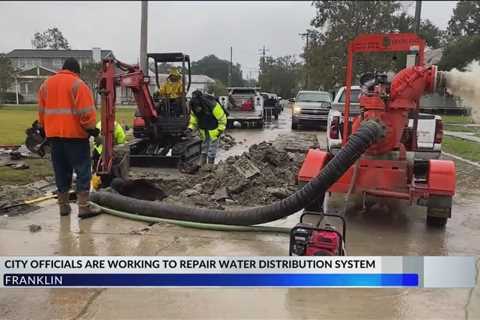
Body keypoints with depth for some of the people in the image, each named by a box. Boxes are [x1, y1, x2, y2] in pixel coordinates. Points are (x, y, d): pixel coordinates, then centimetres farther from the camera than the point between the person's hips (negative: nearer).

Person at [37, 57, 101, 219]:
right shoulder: (78, 84, -7)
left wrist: (44, 128, 25)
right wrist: (91, 127, -8)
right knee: (83, 170, -2)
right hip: (75, 134, -6)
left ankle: (63, 206, 18)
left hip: (54, 134, 7)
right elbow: (86, 111, -15)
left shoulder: (46, 84, 14)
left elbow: (42, 110, 18)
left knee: (61, 171, 13)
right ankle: (84, 207, -4)